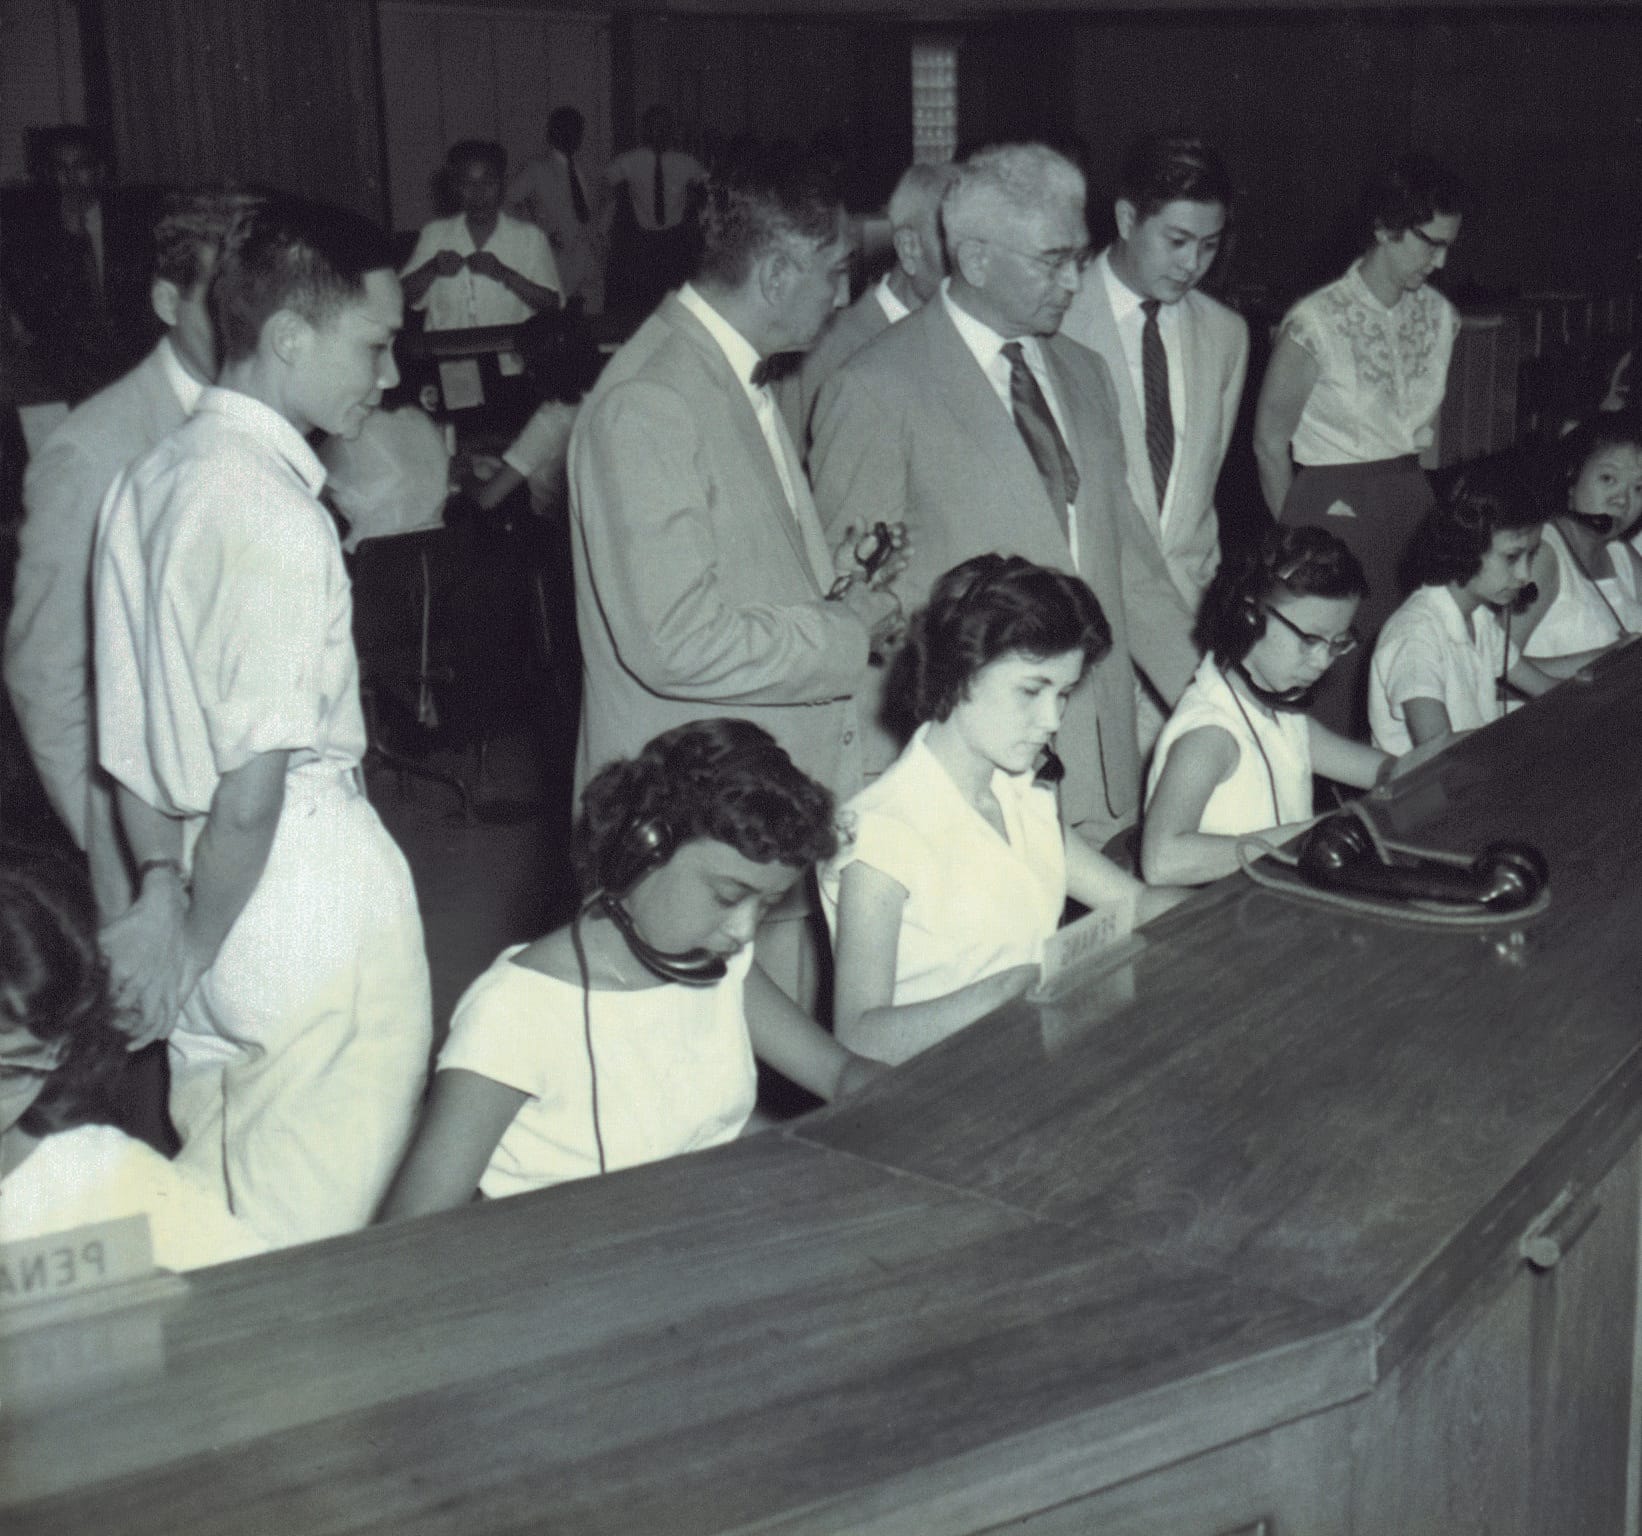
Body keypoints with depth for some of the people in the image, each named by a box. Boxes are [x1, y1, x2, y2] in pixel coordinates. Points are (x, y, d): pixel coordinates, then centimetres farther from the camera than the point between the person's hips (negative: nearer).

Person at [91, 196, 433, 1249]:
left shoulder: (148, 483, 7)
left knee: (217, 1243, 21)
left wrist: (165, 887, 13)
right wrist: (193, 943, -8)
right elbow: (252, 792, -22)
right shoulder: (278, 518, -20)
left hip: (215, 908, 9)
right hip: (317, 913, -9)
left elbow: (129, 745, 12)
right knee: (315, 1243, 5)